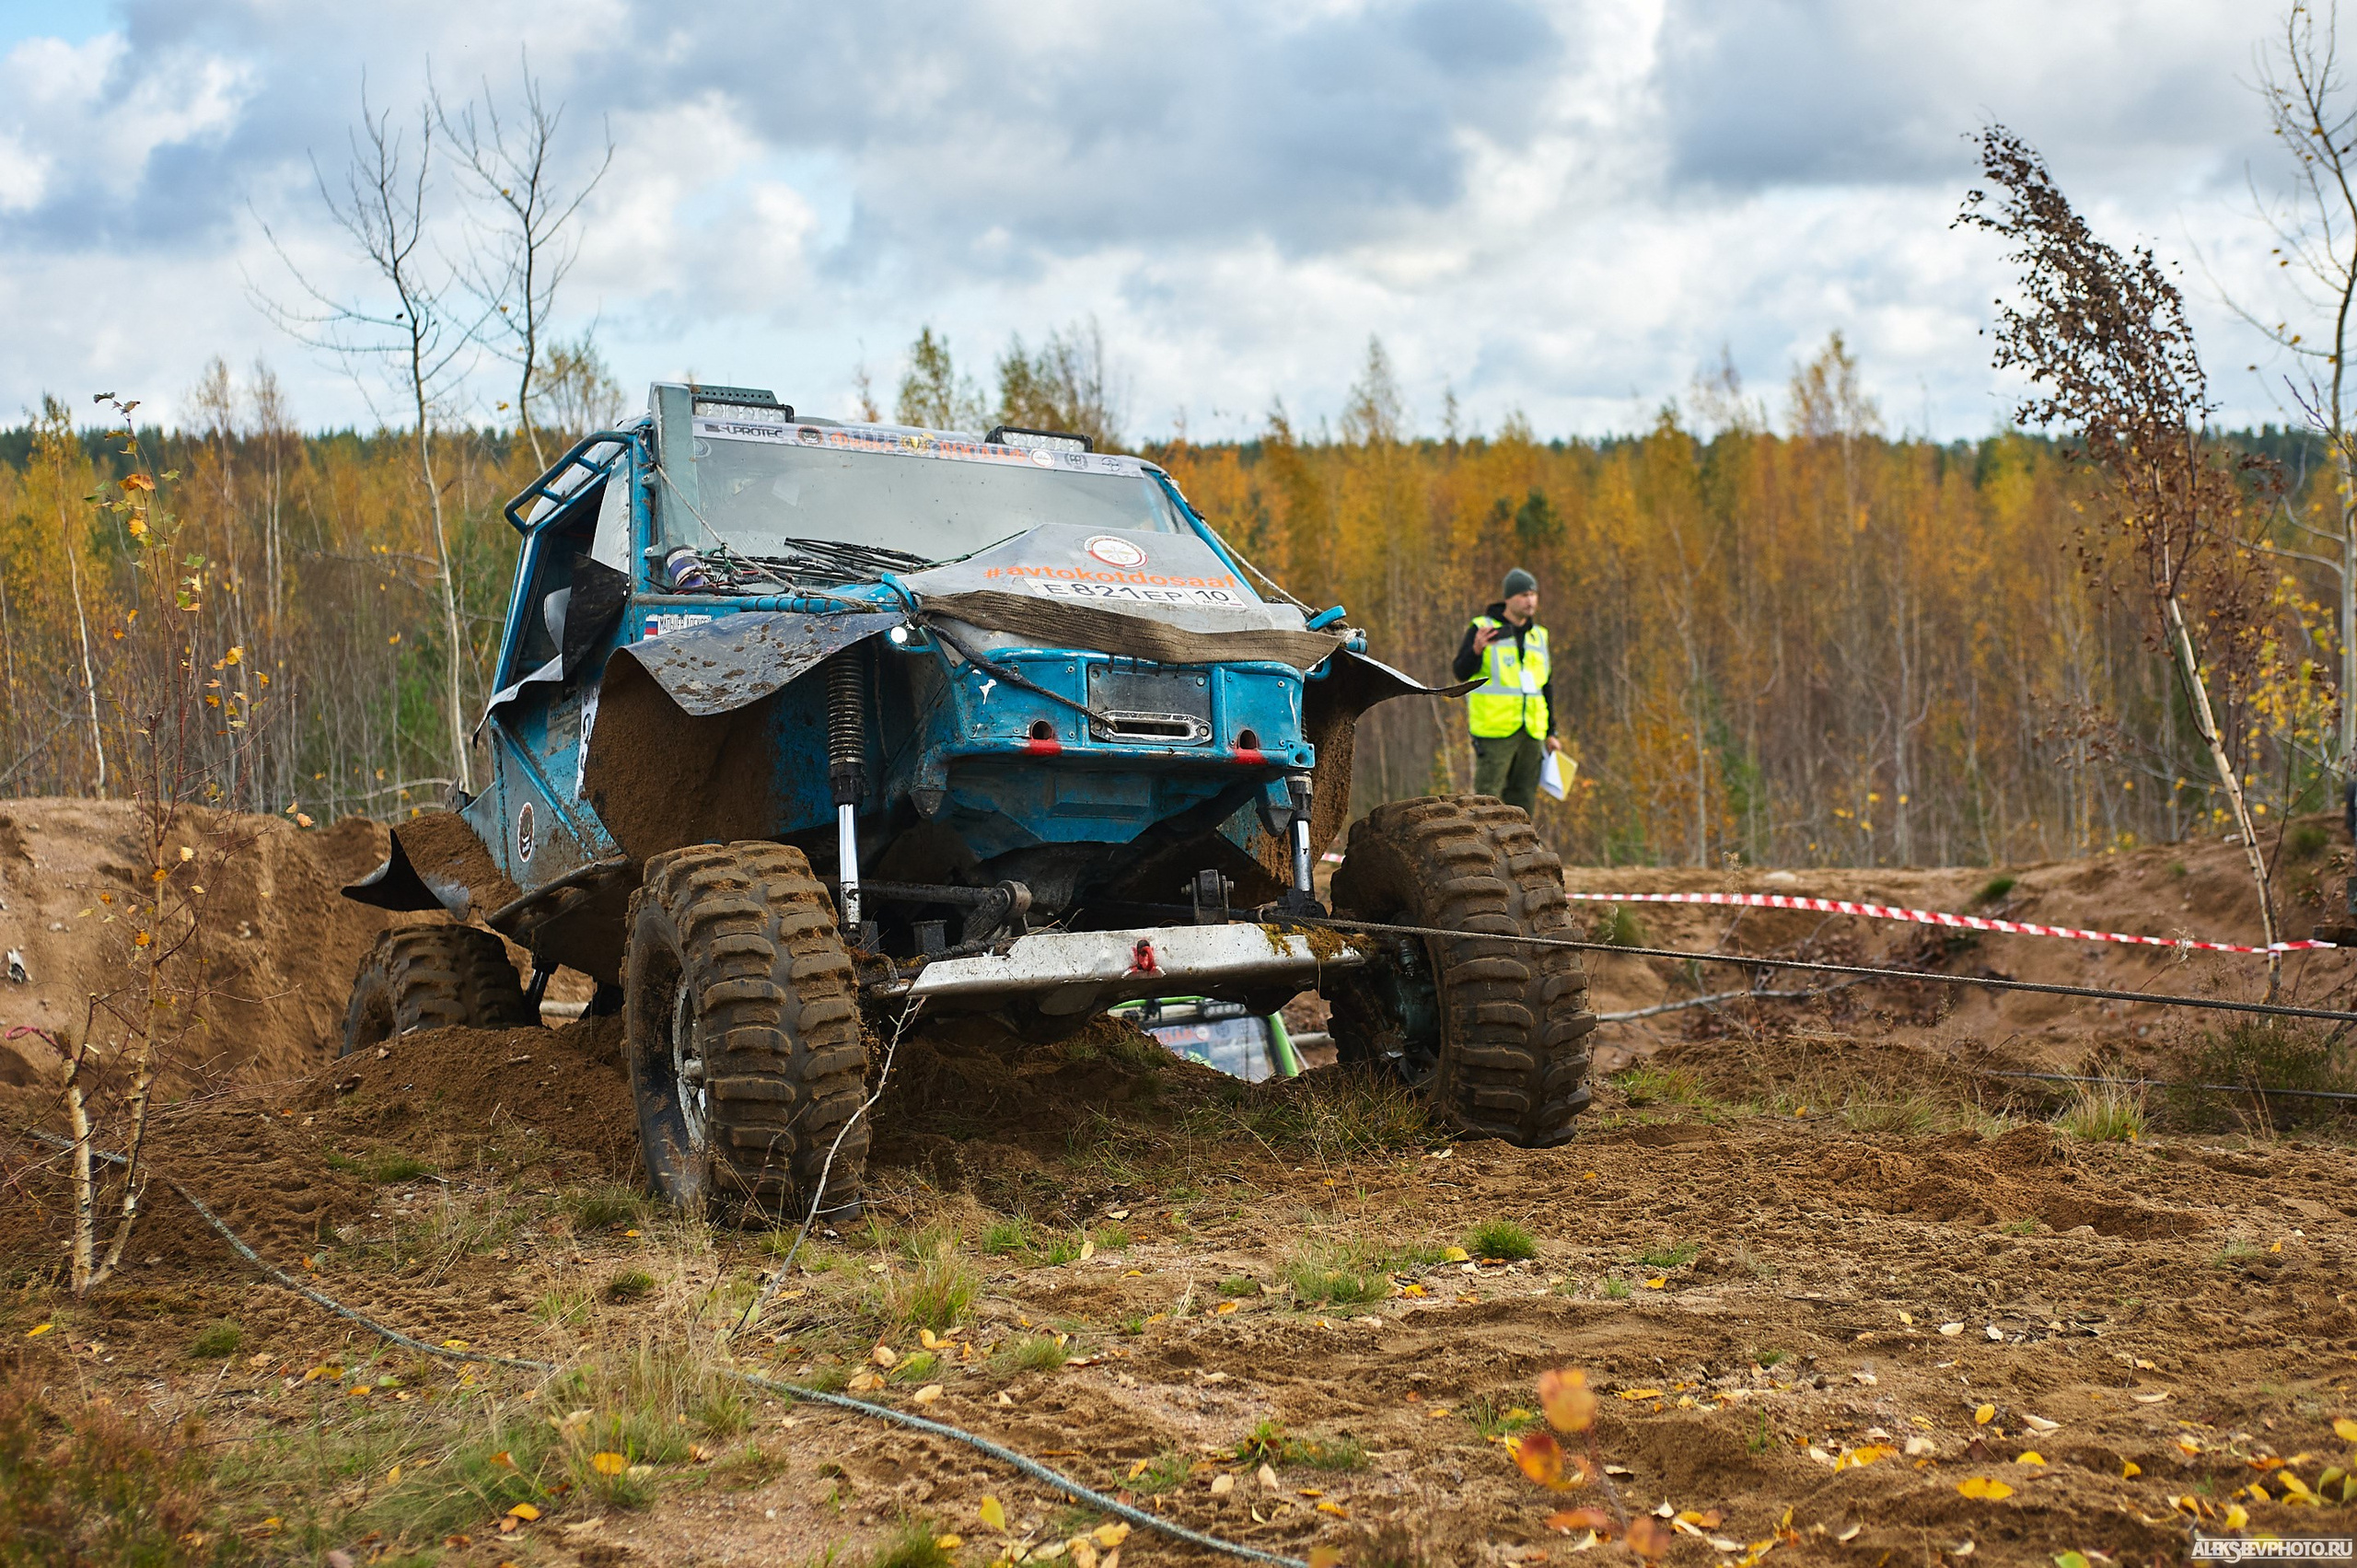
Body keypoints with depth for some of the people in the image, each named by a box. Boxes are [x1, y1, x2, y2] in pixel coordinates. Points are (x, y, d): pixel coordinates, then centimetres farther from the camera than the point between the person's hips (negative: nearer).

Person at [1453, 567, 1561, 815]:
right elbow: (1462, 672, -9)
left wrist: (1550, 733, 18)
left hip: (1531, 731, 6)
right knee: (1487, 796, -9)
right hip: (1494, 731, -6)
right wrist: (1476, 650, -29)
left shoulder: (1538, 636, 16)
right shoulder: (1483, 628, -1)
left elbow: (1547, 688, 21)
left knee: (1523, 799, 7)